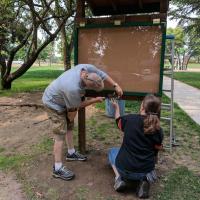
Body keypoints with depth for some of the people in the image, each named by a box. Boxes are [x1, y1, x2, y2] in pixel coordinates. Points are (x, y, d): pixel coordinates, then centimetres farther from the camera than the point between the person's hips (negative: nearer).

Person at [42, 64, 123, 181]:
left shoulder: (88, 69, -25)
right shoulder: (73, 89, -42)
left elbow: (103, 75, -7)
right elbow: (78, 105, -22)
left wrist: (115, 86, -16)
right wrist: (95, 100, -12)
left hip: (63, 99, 9)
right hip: (53, 102, -9)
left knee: (69, 127, 18)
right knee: (60, 134, -9)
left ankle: (71, 153, 36)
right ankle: (58, 168, 0)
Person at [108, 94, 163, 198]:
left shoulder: (130, 119, -11)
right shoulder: (158, 130, -8)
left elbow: (118, 121, 11)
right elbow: (156, 150, 5)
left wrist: (116, 108, 29)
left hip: (124, 169, 0)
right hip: (146, 170, 1)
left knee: (112, 151, 30)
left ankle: (119, 178, 6)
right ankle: (145, 178, 5)